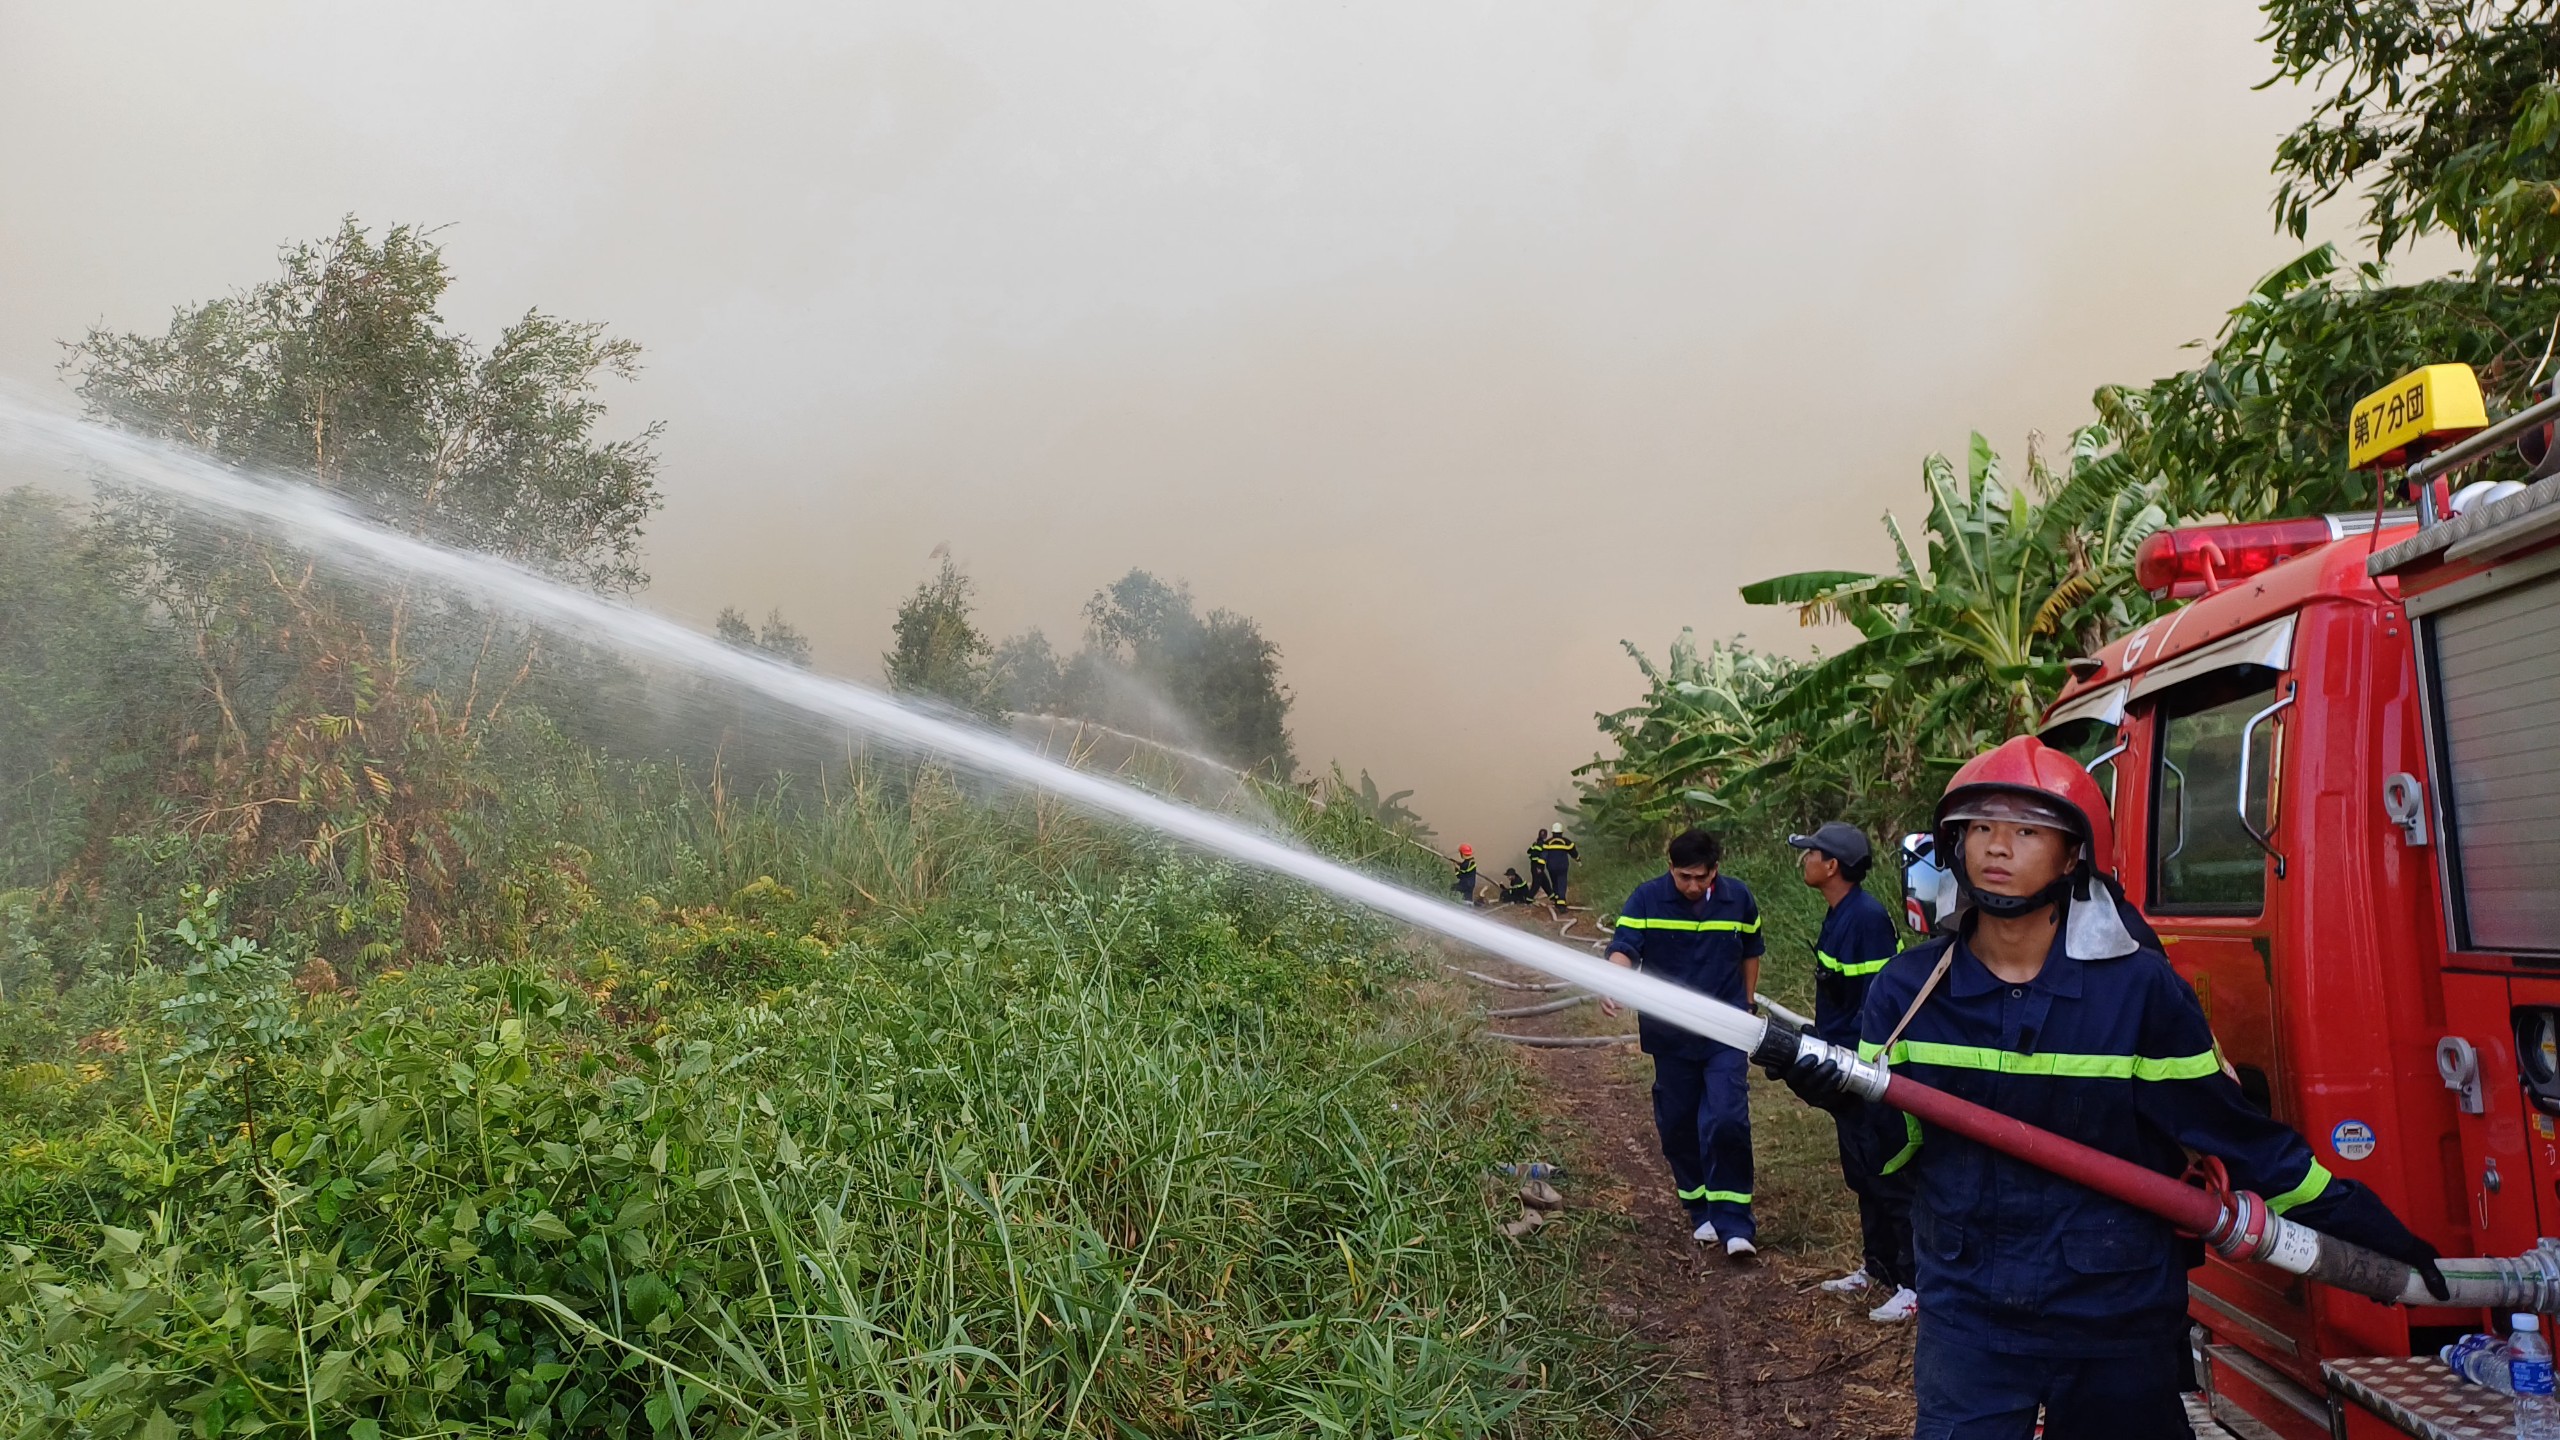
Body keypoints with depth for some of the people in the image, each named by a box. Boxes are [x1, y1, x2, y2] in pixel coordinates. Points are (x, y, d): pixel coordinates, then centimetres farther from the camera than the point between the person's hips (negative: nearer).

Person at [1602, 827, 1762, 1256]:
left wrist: (1745, 1007, 16)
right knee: (1678, 1124, 9)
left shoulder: (1739, 899, -2)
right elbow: (1624, 948, -21)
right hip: (1670, 1035, 1)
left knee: (1727, 1121, -13)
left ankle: (1733, 1224, -5)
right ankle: (1700, 1211, 28)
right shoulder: (1647, 898, -9)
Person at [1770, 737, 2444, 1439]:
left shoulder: (2140, 987, -8)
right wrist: (1847, 1096, -23)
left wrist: (2370, 1227, 0)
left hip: (2119, 1323, 0)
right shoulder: (1906, 990, -4)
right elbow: (1888, 1147, -4)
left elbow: (2236, 1131, 0)